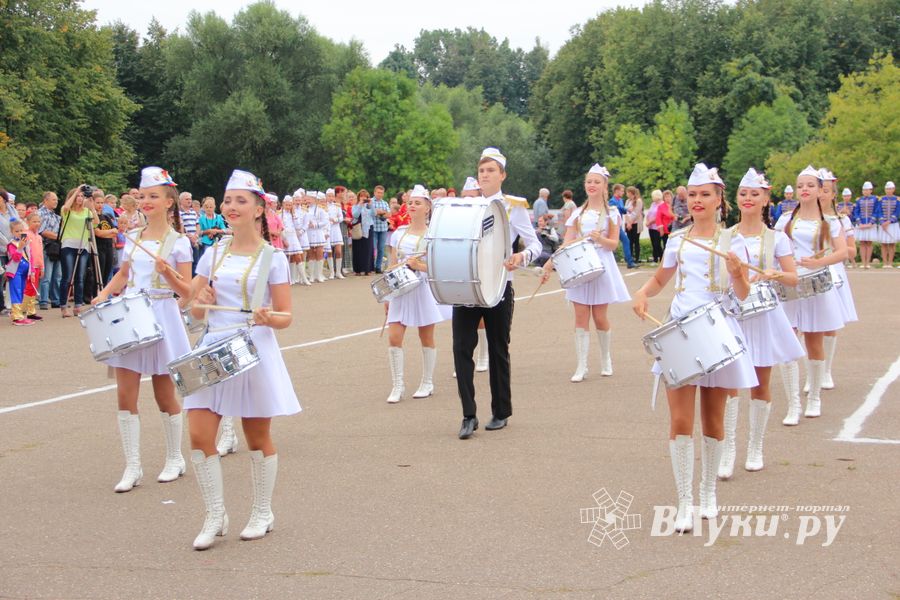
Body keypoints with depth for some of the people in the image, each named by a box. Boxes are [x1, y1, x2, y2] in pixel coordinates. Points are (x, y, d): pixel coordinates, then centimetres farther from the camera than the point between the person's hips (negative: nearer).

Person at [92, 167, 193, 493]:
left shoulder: (178, 242, -6)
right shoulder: (132, 238, 8)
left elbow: (186, 291, -8)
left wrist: (168, 273, -25)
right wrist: (102, 296, 6)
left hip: (161, 319, -4)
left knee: (164, 395, 7)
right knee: (125, 395, 0)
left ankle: (175, 459, 24)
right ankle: (132, 466, 7)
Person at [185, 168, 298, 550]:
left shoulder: (272, 258, -3)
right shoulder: (214, 254, 9)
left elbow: (285, 317, -4)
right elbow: (196, 311, 13)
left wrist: (268, 318, -25)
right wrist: (201, 301, -10)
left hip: (254, 352, -4)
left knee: (258, 438, 7)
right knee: (199, 436, -5)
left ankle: (262, 513, 25)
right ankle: (215, 516, 10)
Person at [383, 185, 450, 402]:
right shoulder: (399, 234, 8)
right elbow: (392, 266, 11)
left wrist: (419, 266, -20)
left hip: (424, 289, -3)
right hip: (401, 290, 3)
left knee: (426, 337, 7)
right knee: (393, 337, -6)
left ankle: (427, 383, 19)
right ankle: (397, 385, 3)